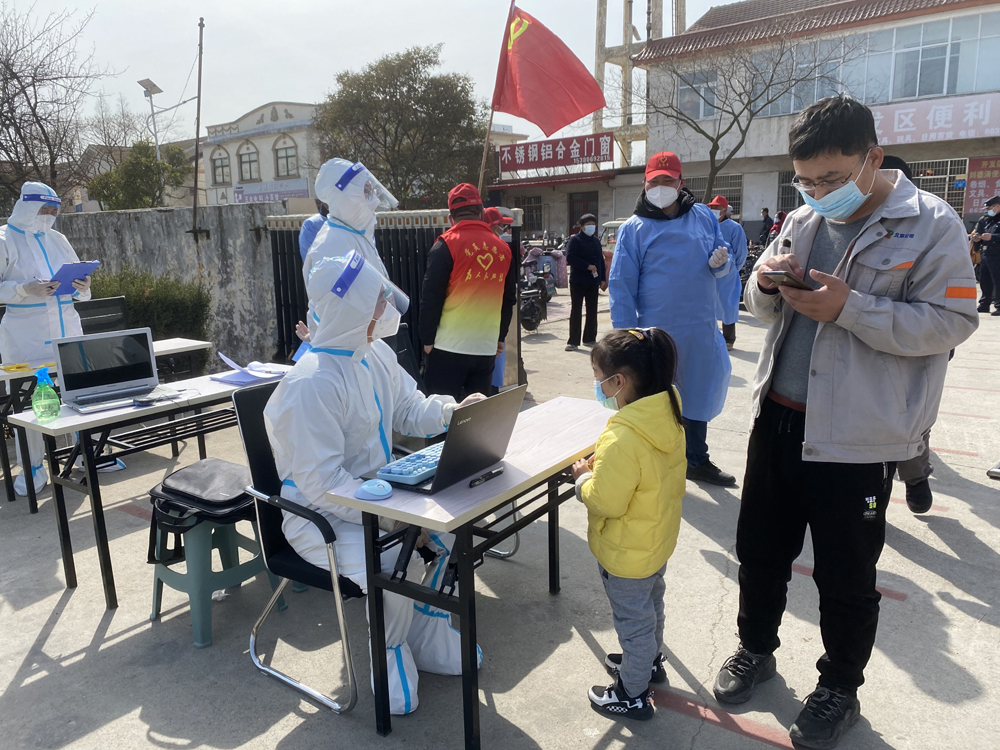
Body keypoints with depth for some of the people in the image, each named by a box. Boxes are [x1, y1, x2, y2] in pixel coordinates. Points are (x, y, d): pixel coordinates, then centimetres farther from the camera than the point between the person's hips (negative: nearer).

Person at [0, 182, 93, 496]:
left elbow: (77, 278, 18)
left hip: (67, 329, 5)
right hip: (26, 335, -4)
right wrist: (28, 289, -22)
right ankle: (32, 468, 9)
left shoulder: (57, 240, 12)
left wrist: (83, 287, -5)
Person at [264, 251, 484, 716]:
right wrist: (391, 515, -31)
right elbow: (323, 484, -28)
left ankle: (424, 632, 17)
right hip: (320, 514, -8)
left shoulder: (374, 354, 0)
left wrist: (452, 411, -9)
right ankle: (392, 655, 5)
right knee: (397, 568, -29)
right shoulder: (311, 384, -28)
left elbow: (409, 410, 11)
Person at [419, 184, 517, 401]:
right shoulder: (503, 248, 8)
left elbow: (431, 296, -8)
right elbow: (509, 300, 14)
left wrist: (427, 338, 1)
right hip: (487, 347, 5)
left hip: (449, 346, -4)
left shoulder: (446, 245, -6)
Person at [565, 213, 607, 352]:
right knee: (576, 311, -4)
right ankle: (573, 342, -3)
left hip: (593, 282, 6)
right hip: (578, 281, -6)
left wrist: (602, 279, 9)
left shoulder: (596, 241, 14)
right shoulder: (575, 240, -5)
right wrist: (588, 266, -20)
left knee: (592, 311, 9)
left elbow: (601, 261, 16)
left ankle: (590, 339, 19)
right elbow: (570, 258, -17)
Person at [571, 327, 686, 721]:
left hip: (627, 553, -9)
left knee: (633, 620, 12)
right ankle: (651, 661, 54)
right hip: (660, 539, 9)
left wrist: (584, 478, -13)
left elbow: (606, 501, -31)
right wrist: (601, 467, 2)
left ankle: (632, 695, 32)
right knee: (651, 603, 30)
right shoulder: (669, 416, -8)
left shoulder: (622, 440, -36)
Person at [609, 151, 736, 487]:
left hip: (701, 331, 4)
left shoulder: (704, 216, 5)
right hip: (656, 331, -4)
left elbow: (723, 264, 13)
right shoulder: (633, 228, -5)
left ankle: (697, 461, 37)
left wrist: (720, 263, -13)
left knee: (699, 395, 18)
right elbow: (621, 287, -8)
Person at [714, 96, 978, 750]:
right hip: (778, 419, 6)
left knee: (846, 577, 11)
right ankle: (756, 649, 42)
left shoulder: (932, 224, -9)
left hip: (856, 437, -5)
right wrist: (767, 284, -9)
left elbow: (952, 321, -15)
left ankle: (840, 688, 35)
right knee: (760, 549, 18)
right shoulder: (804, 221, 8)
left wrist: (848, 309, -25)